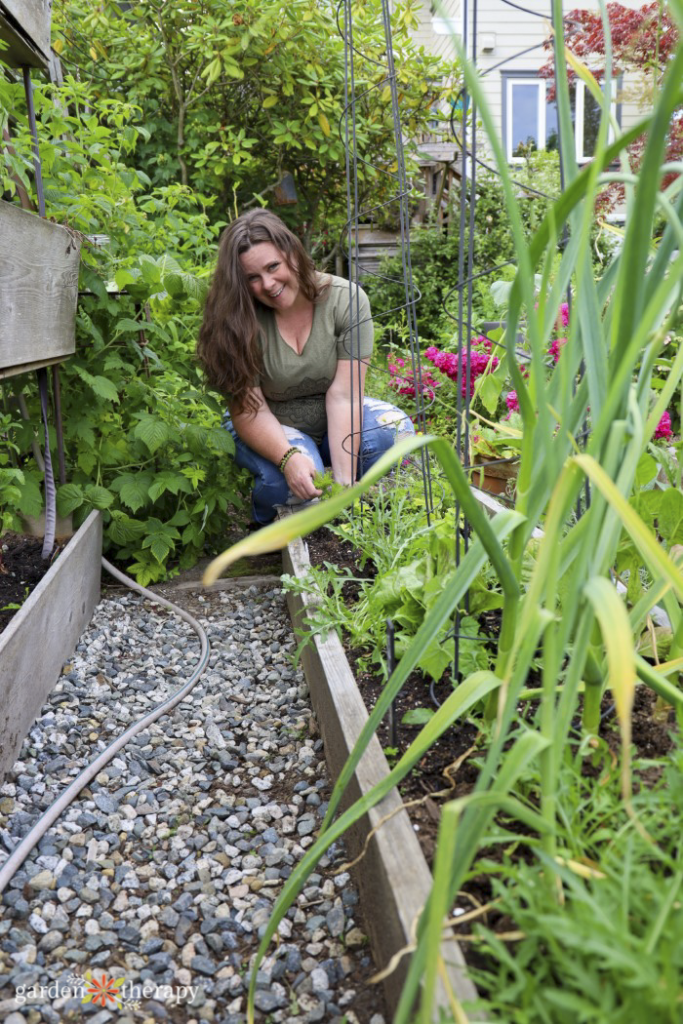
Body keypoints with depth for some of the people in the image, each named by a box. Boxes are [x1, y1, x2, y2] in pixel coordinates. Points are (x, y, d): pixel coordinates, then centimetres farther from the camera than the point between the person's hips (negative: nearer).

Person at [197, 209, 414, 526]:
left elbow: (343, 395, -24)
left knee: (396, 429, -28)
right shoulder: (239, 320, -18)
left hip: (333, 423, 2)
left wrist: (344, 481, -32)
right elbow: (248, 408, -20)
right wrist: (288, 458, -40)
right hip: (269, 430, -1)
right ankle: (268, 530, 1)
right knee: (292, 479, -34)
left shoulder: (346, 300, -18)